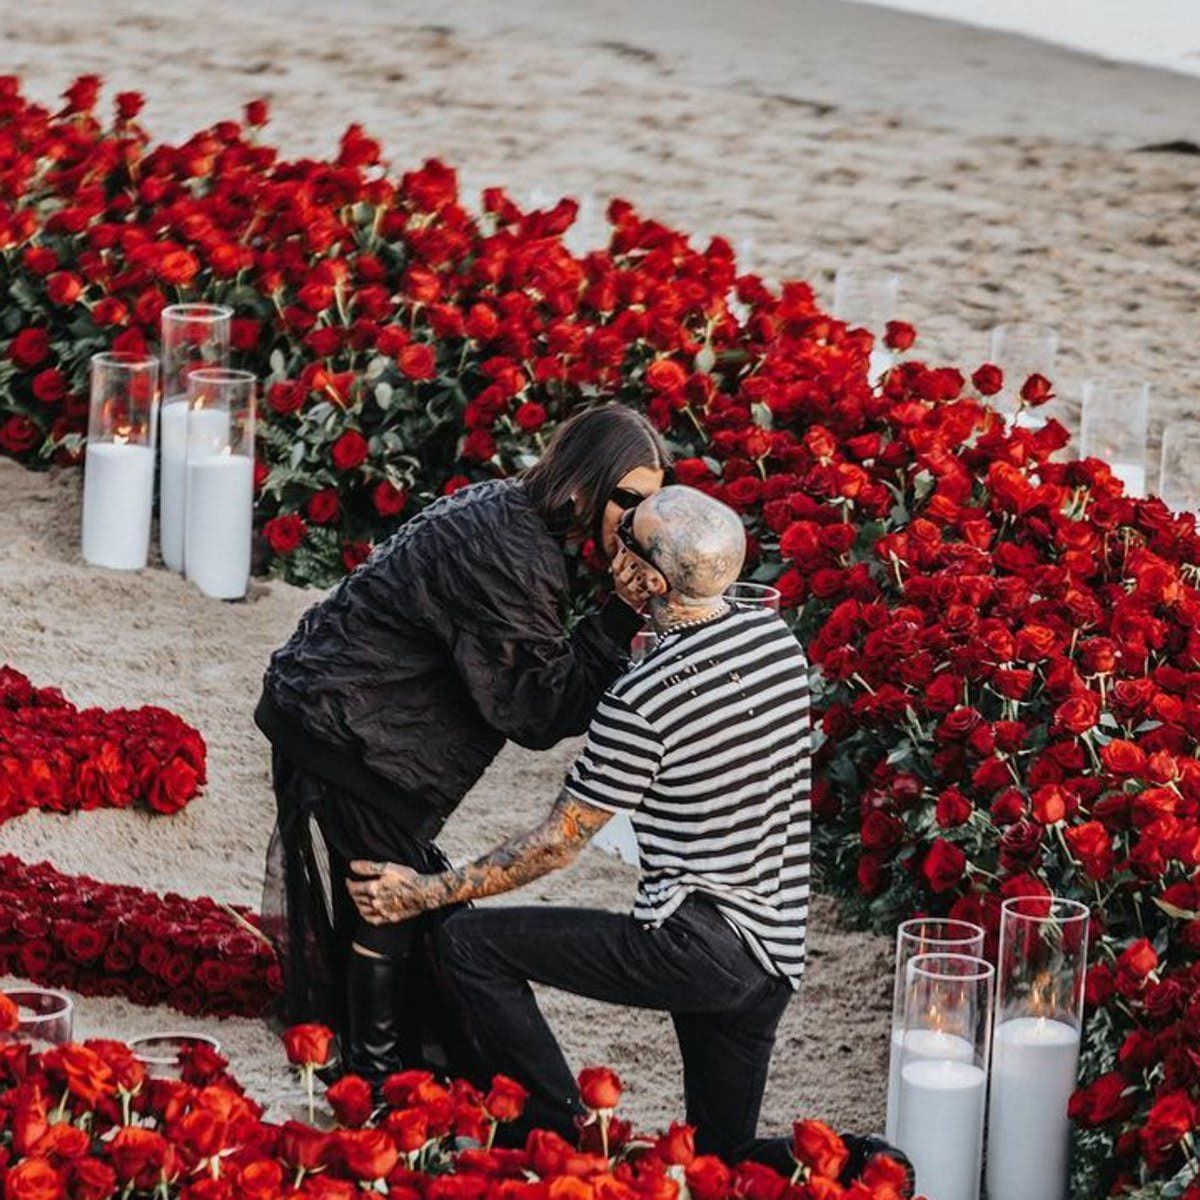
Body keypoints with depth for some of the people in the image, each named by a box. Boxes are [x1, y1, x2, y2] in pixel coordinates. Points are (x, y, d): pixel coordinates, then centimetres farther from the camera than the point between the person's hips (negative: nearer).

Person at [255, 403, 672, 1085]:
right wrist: (620, 621, -27)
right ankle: (381, 1073, 10)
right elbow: (536, 707, -24)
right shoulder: (507, 554, -26)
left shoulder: (506, 511, 5)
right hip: (344, 732, -11)